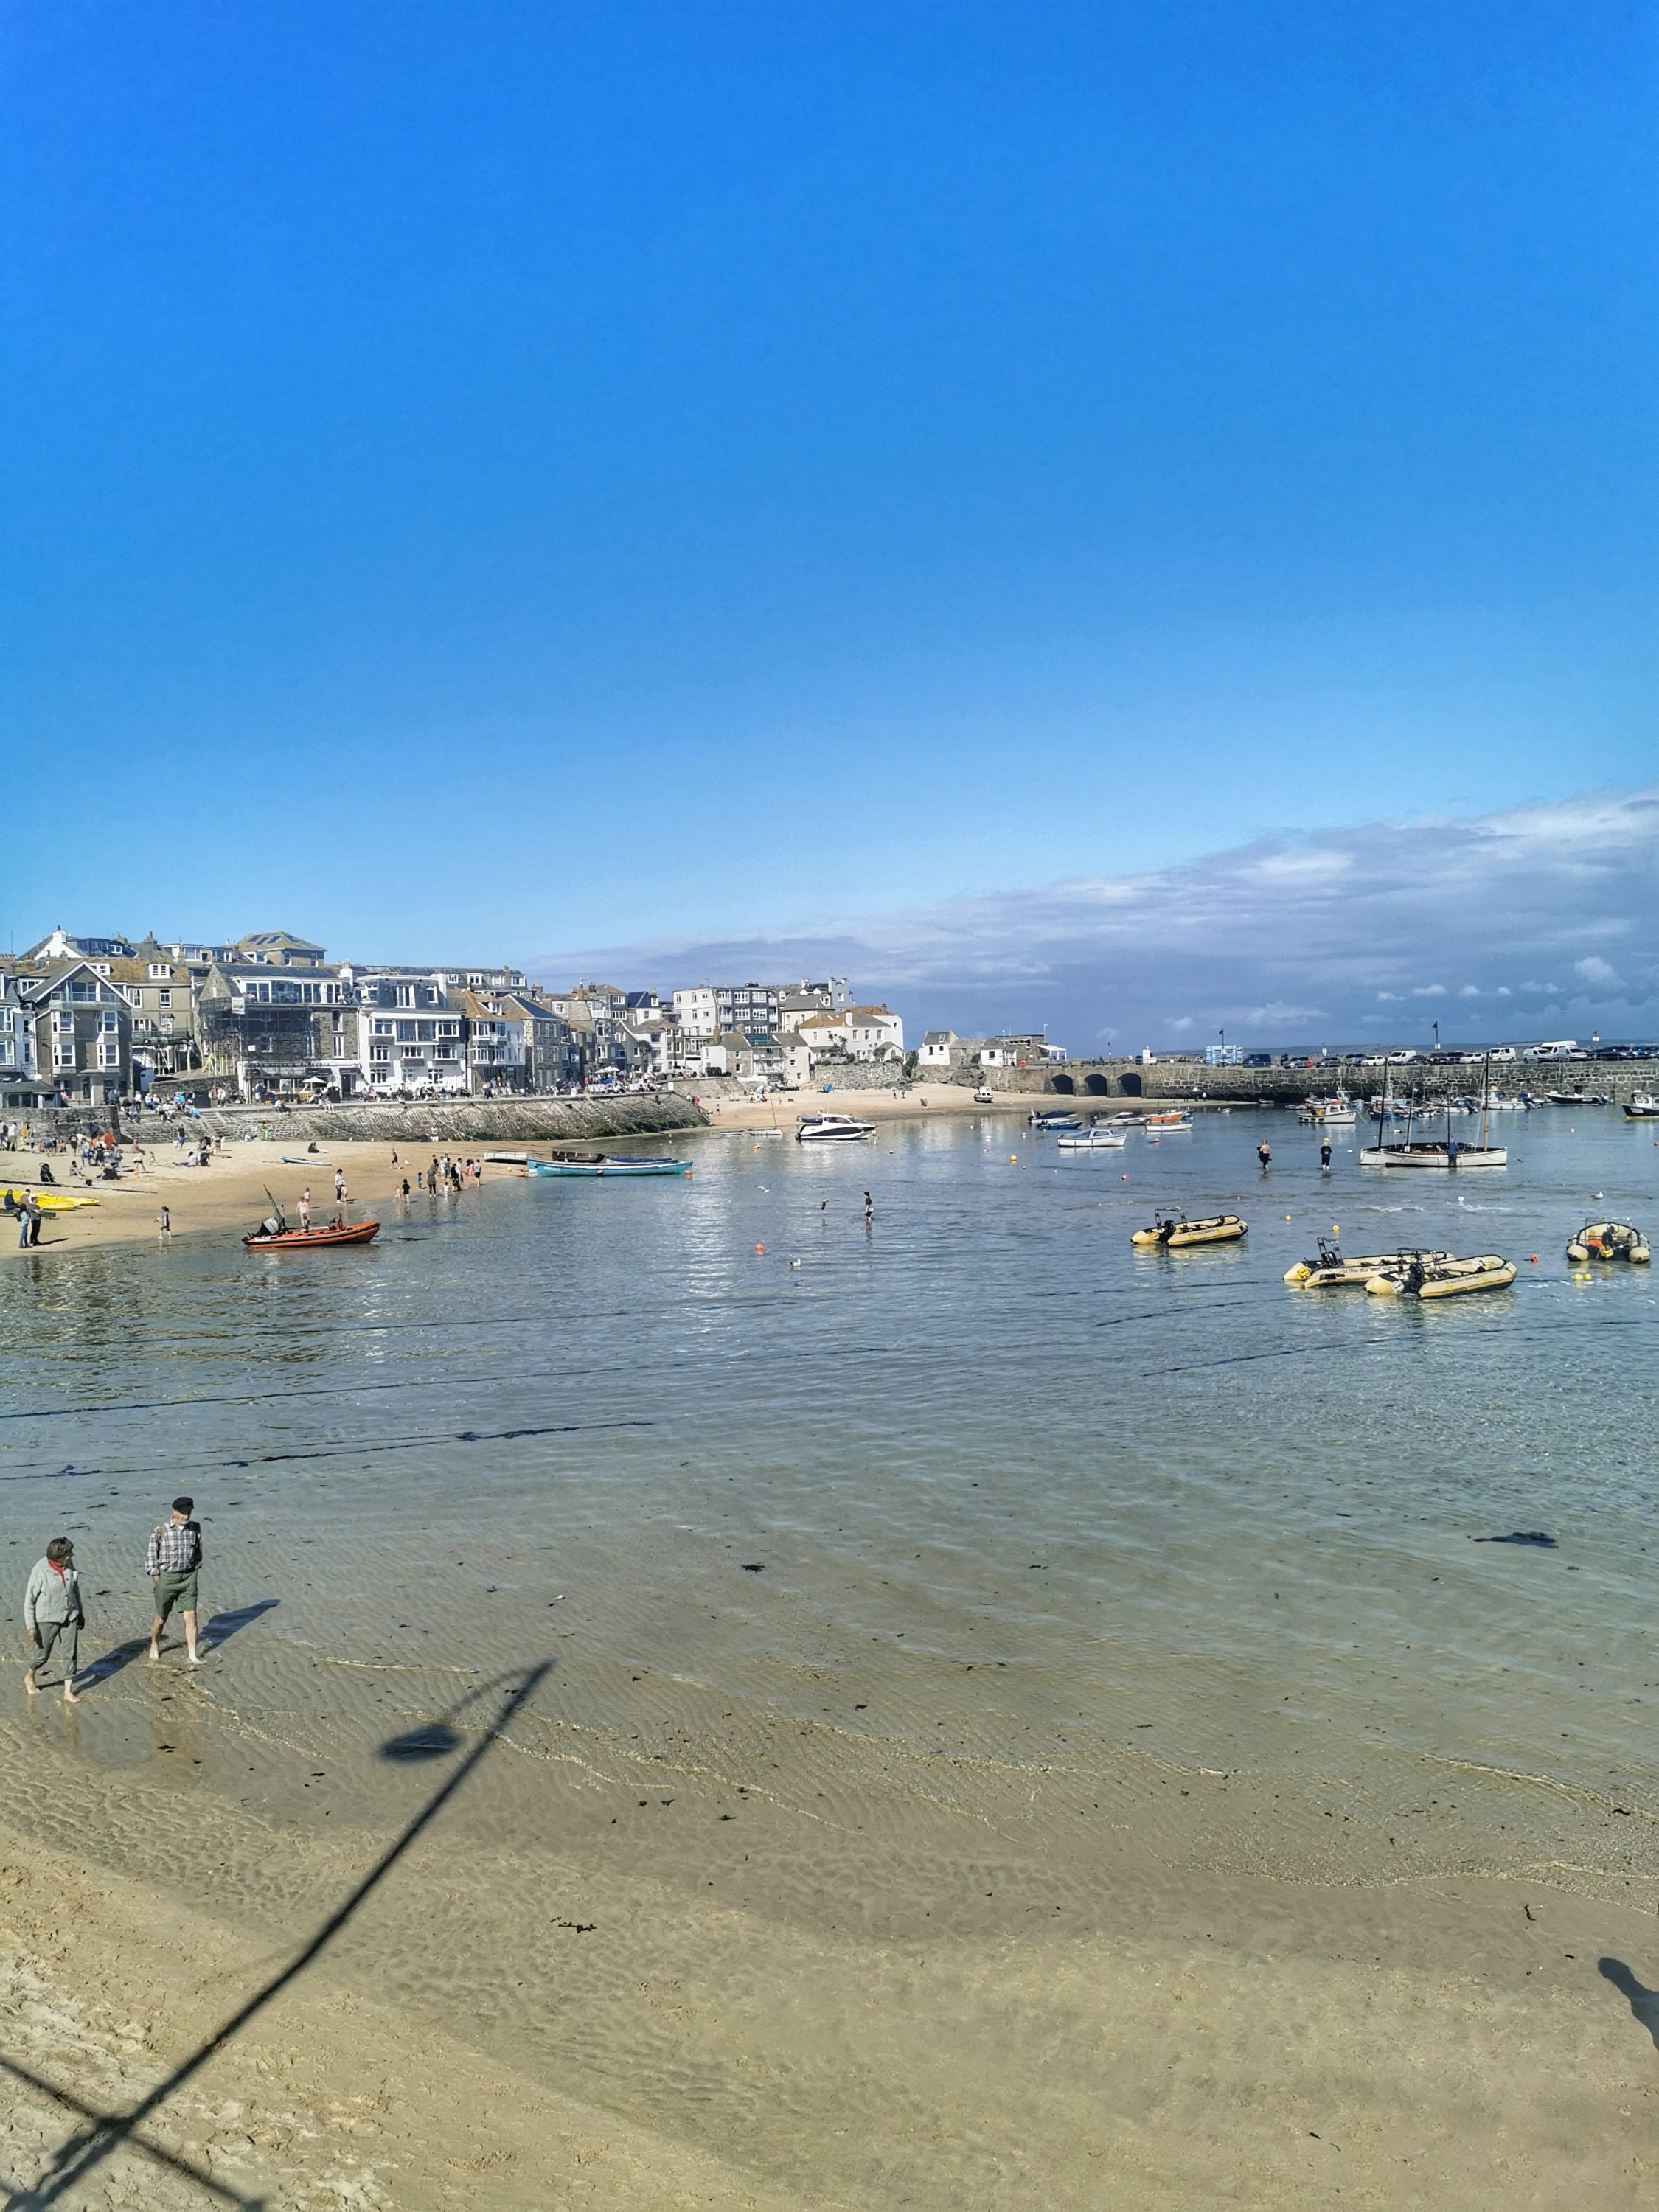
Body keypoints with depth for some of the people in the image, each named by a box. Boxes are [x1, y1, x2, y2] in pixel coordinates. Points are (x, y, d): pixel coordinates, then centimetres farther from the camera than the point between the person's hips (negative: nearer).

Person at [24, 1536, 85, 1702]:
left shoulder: (69, 1564, -6)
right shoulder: (40, 1570, -21)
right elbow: (29, 1599, -13)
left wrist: (81, 1612, 15)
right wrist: (30, 1626, -13)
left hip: (70, 1617, 4)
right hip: (47, 1619, -4)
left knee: (72, 1654, 2)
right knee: (42, 1655, 11)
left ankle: (68, 1693, 12)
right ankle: (29, 1677, 43)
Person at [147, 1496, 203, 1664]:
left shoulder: (195, 1529, -2)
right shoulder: (160, 1532, -12)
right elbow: (150, 1556, -4)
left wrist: (196, 1571, 8)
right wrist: (157, 1580, -4)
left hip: (188, 1578, 2)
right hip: (167, 1578, -2)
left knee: (191, 1617, -2)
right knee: (161, 1618, 12)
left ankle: (193, 1656, 7)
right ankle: (154, 1645, 40)